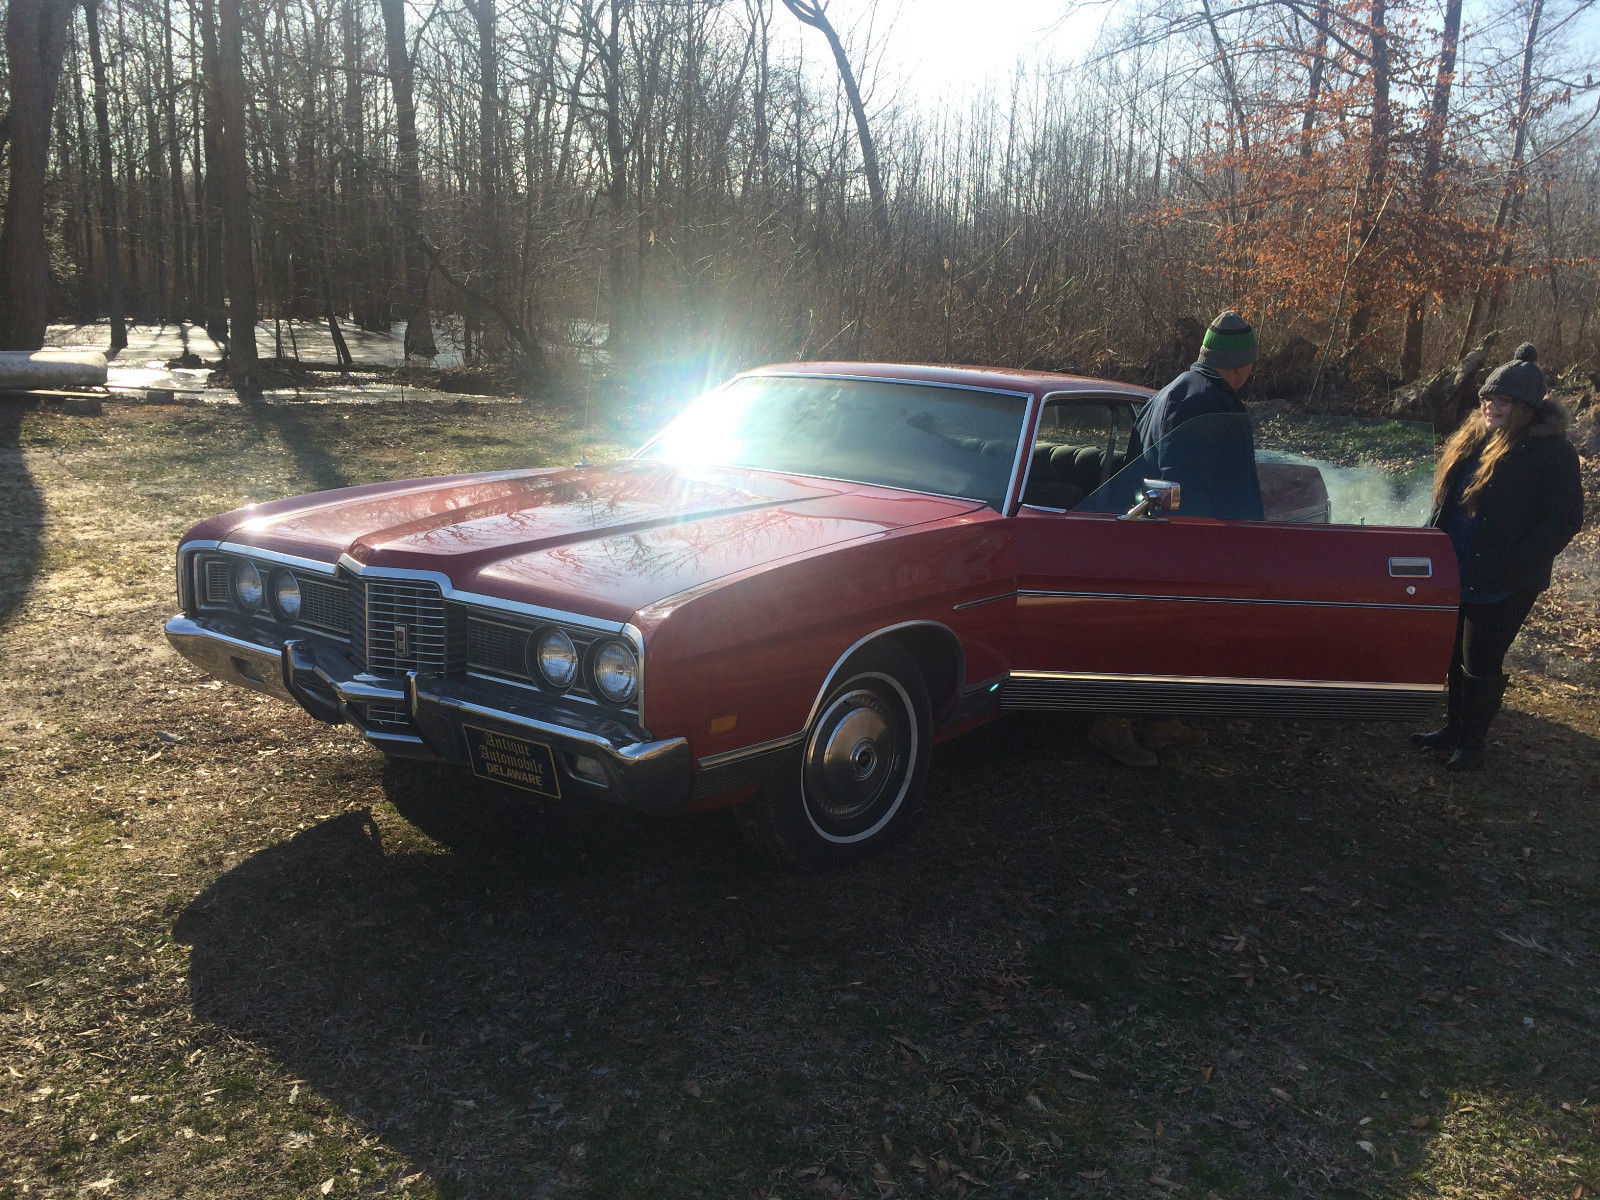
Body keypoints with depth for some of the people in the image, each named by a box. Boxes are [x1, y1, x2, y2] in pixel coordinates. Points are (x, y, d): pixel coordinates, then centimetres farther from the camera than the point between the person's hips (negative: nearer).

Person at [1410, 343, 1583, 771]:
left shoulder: (1551, 451, -14)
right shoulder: (1473, 439, 6)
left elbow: (1563, 521, -15)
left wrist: (1514, 567, -23)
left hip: (1502, 587, -6)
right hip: (1455, 575, 7)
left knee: (1481, 663, 4)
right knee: (1452, 655, 16)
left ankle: (1472, 742, 22)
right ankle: (1452, 728, 33)